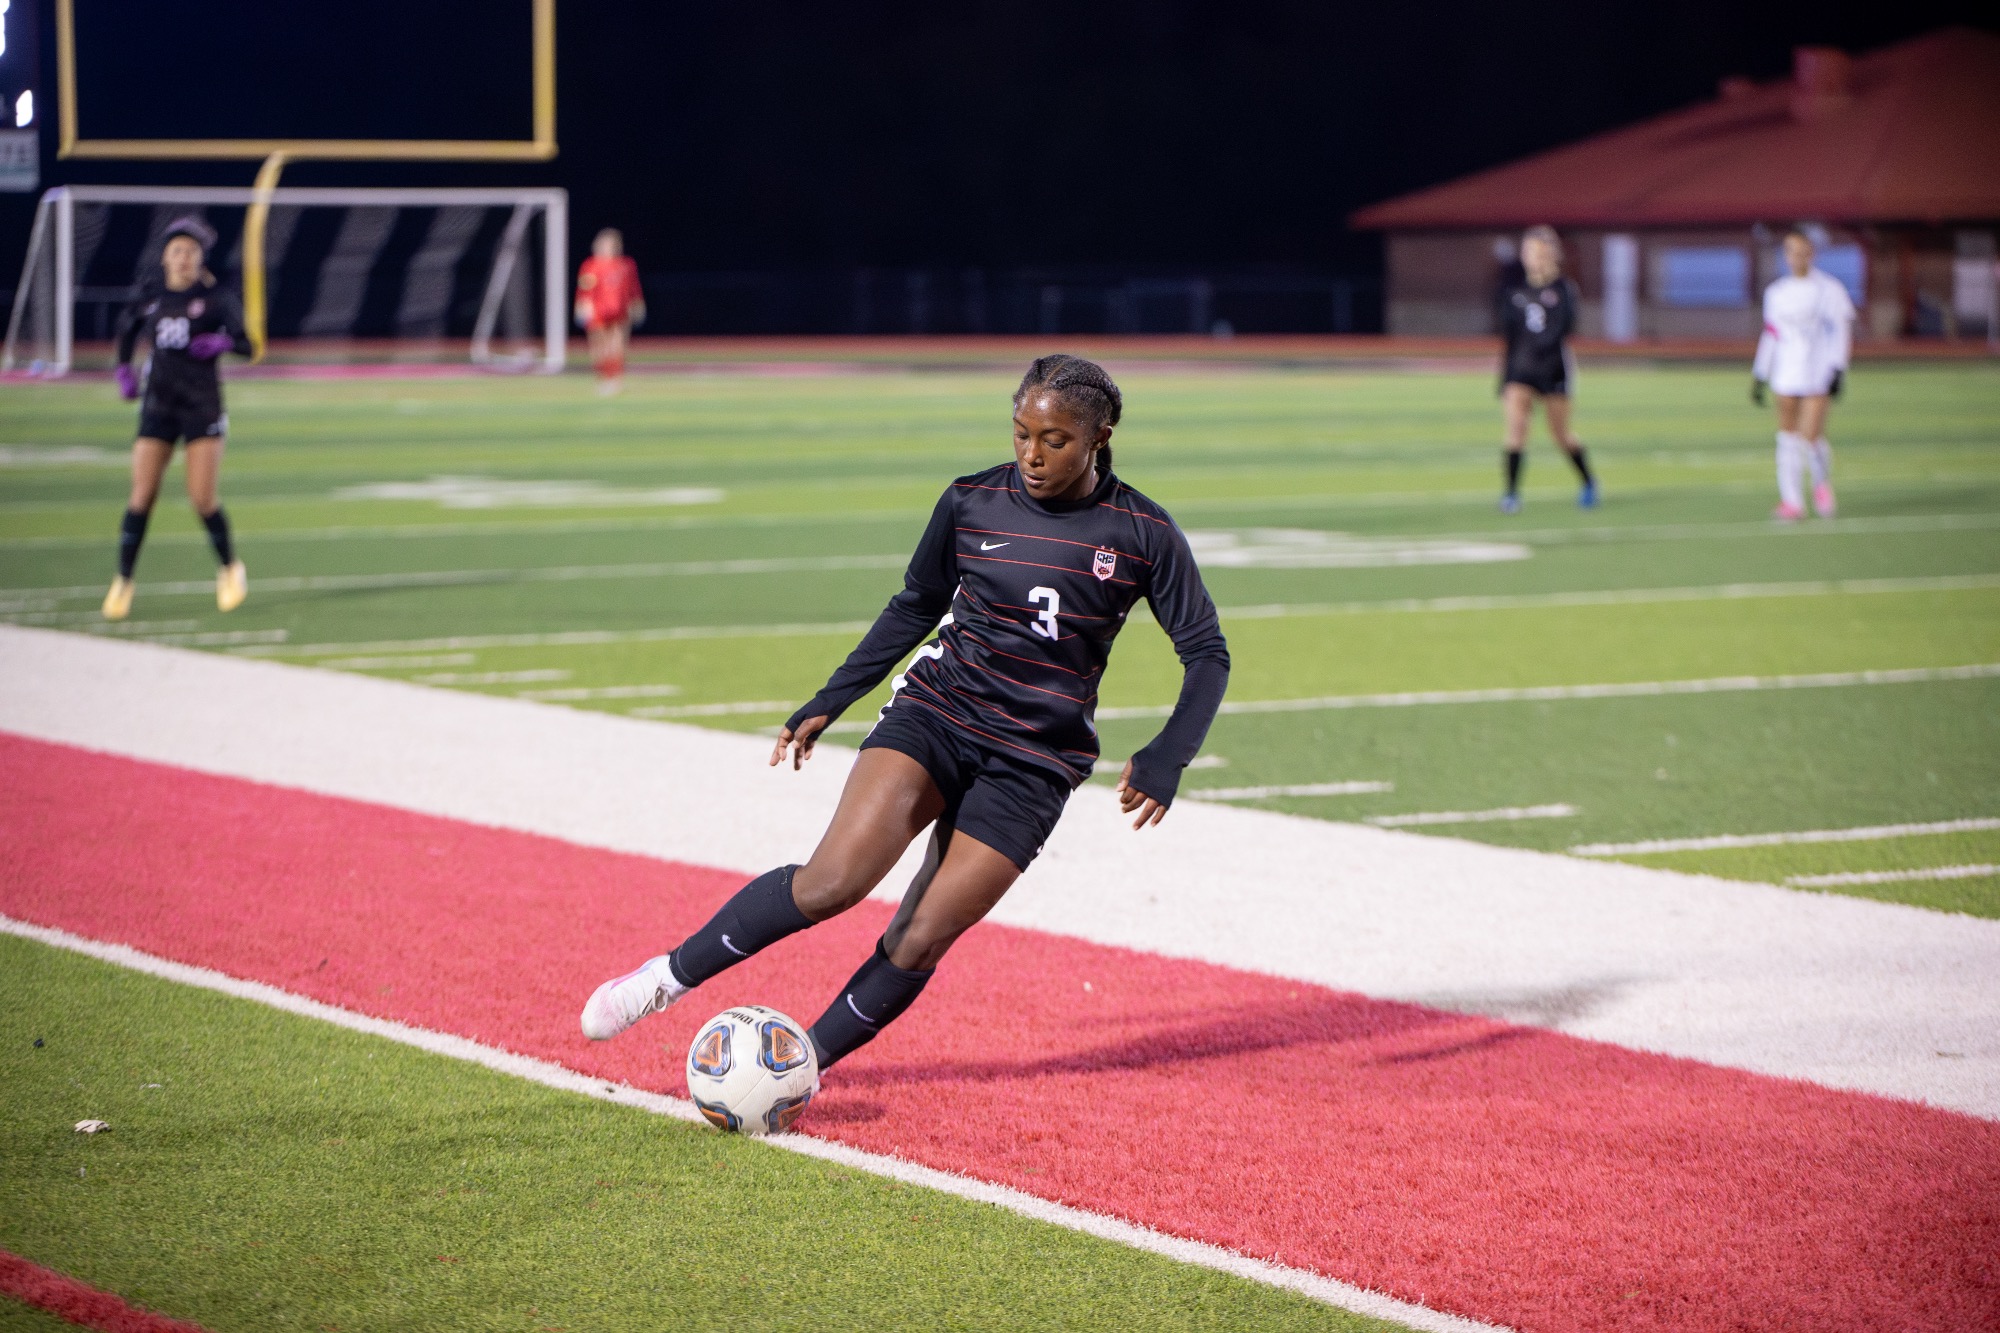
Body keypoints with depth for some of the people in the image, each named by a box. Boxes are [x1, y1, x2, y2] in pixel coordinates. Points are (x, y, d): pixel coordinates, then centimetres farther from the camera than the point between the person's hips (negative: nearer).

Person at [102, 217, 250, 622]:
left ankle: (230, 569, 17)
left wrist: (222, 341, -25)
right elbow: (127, 327, 23)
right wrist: (123, 368, 12)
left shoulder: (216, 297, -5)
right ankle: (123, 581, 7)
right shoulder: (150, 293, 4)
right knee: (141, 497, -4)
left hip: (203, 406, -3)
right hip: (158, 403, 3)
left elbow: (247, 345, -6)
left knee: (203, 499, -8)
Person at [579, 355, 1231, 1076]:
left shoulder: (1143, 534, -6)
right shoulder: (971, 502, 0)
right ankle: (669, 976, -6)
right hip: (935, 713, 0)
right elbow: (914, 608, 15)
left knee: (920, 942, -10)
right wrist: (827, 704, 13)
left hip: (1035, 764, 0)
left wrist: (1166, 758, -14)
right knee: (833, 882, -22)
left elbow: (1207, 653, 1)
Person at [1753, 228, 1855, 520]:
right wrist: (1759, 376, 13)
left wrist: (1837, 370, -12)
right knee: (1788, 438, 1)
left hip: (1818, 374, -4)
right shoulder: (1776, 293, 12)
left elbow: (1842, 331, -3)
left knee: (1811, 436, -12)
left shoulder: (1829, 289, -1)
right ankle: (1791, 501, 5)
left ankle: (1822, 482, 17)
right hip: (1786, 376, 4)